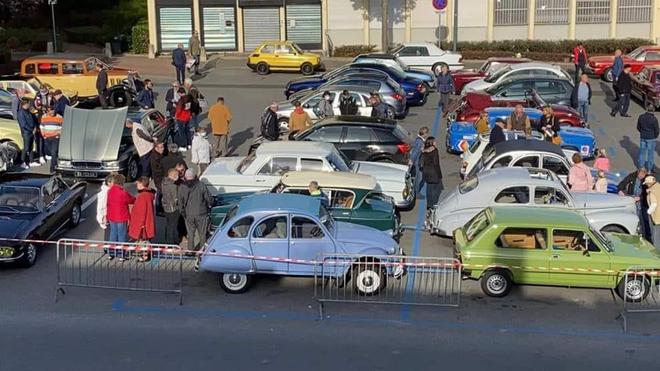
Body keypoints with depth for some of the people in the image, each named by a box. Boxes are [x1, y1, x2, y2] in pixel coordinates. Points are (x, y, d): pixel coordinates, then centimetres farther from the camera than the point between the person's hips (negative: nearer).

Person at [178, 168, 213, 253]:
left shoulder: (182, 187, -3)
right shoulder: (200, 185, -8)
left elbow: (180, 202, 0)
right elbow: (208, 198, -4)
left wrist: (182, 212, 13)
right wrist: (209, 205, 16)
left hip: (188, 215, 2)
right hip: (201, 214, -1)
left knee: (190, 235, 14)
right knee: (202, 235, 10)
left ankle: (191, 251, 19)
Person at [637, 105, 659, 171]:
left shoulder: (641, 117, -8)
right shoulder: (654, 119, -22)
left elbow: (638, 127, 3)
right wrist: (655, 136, 7)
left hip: (642, 137, 4)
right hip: (651, 138, -4)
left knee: (642, 151, 18)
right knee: (651, 152, 11)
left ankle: (641, 165, 29)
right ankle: (650, 167, 21)